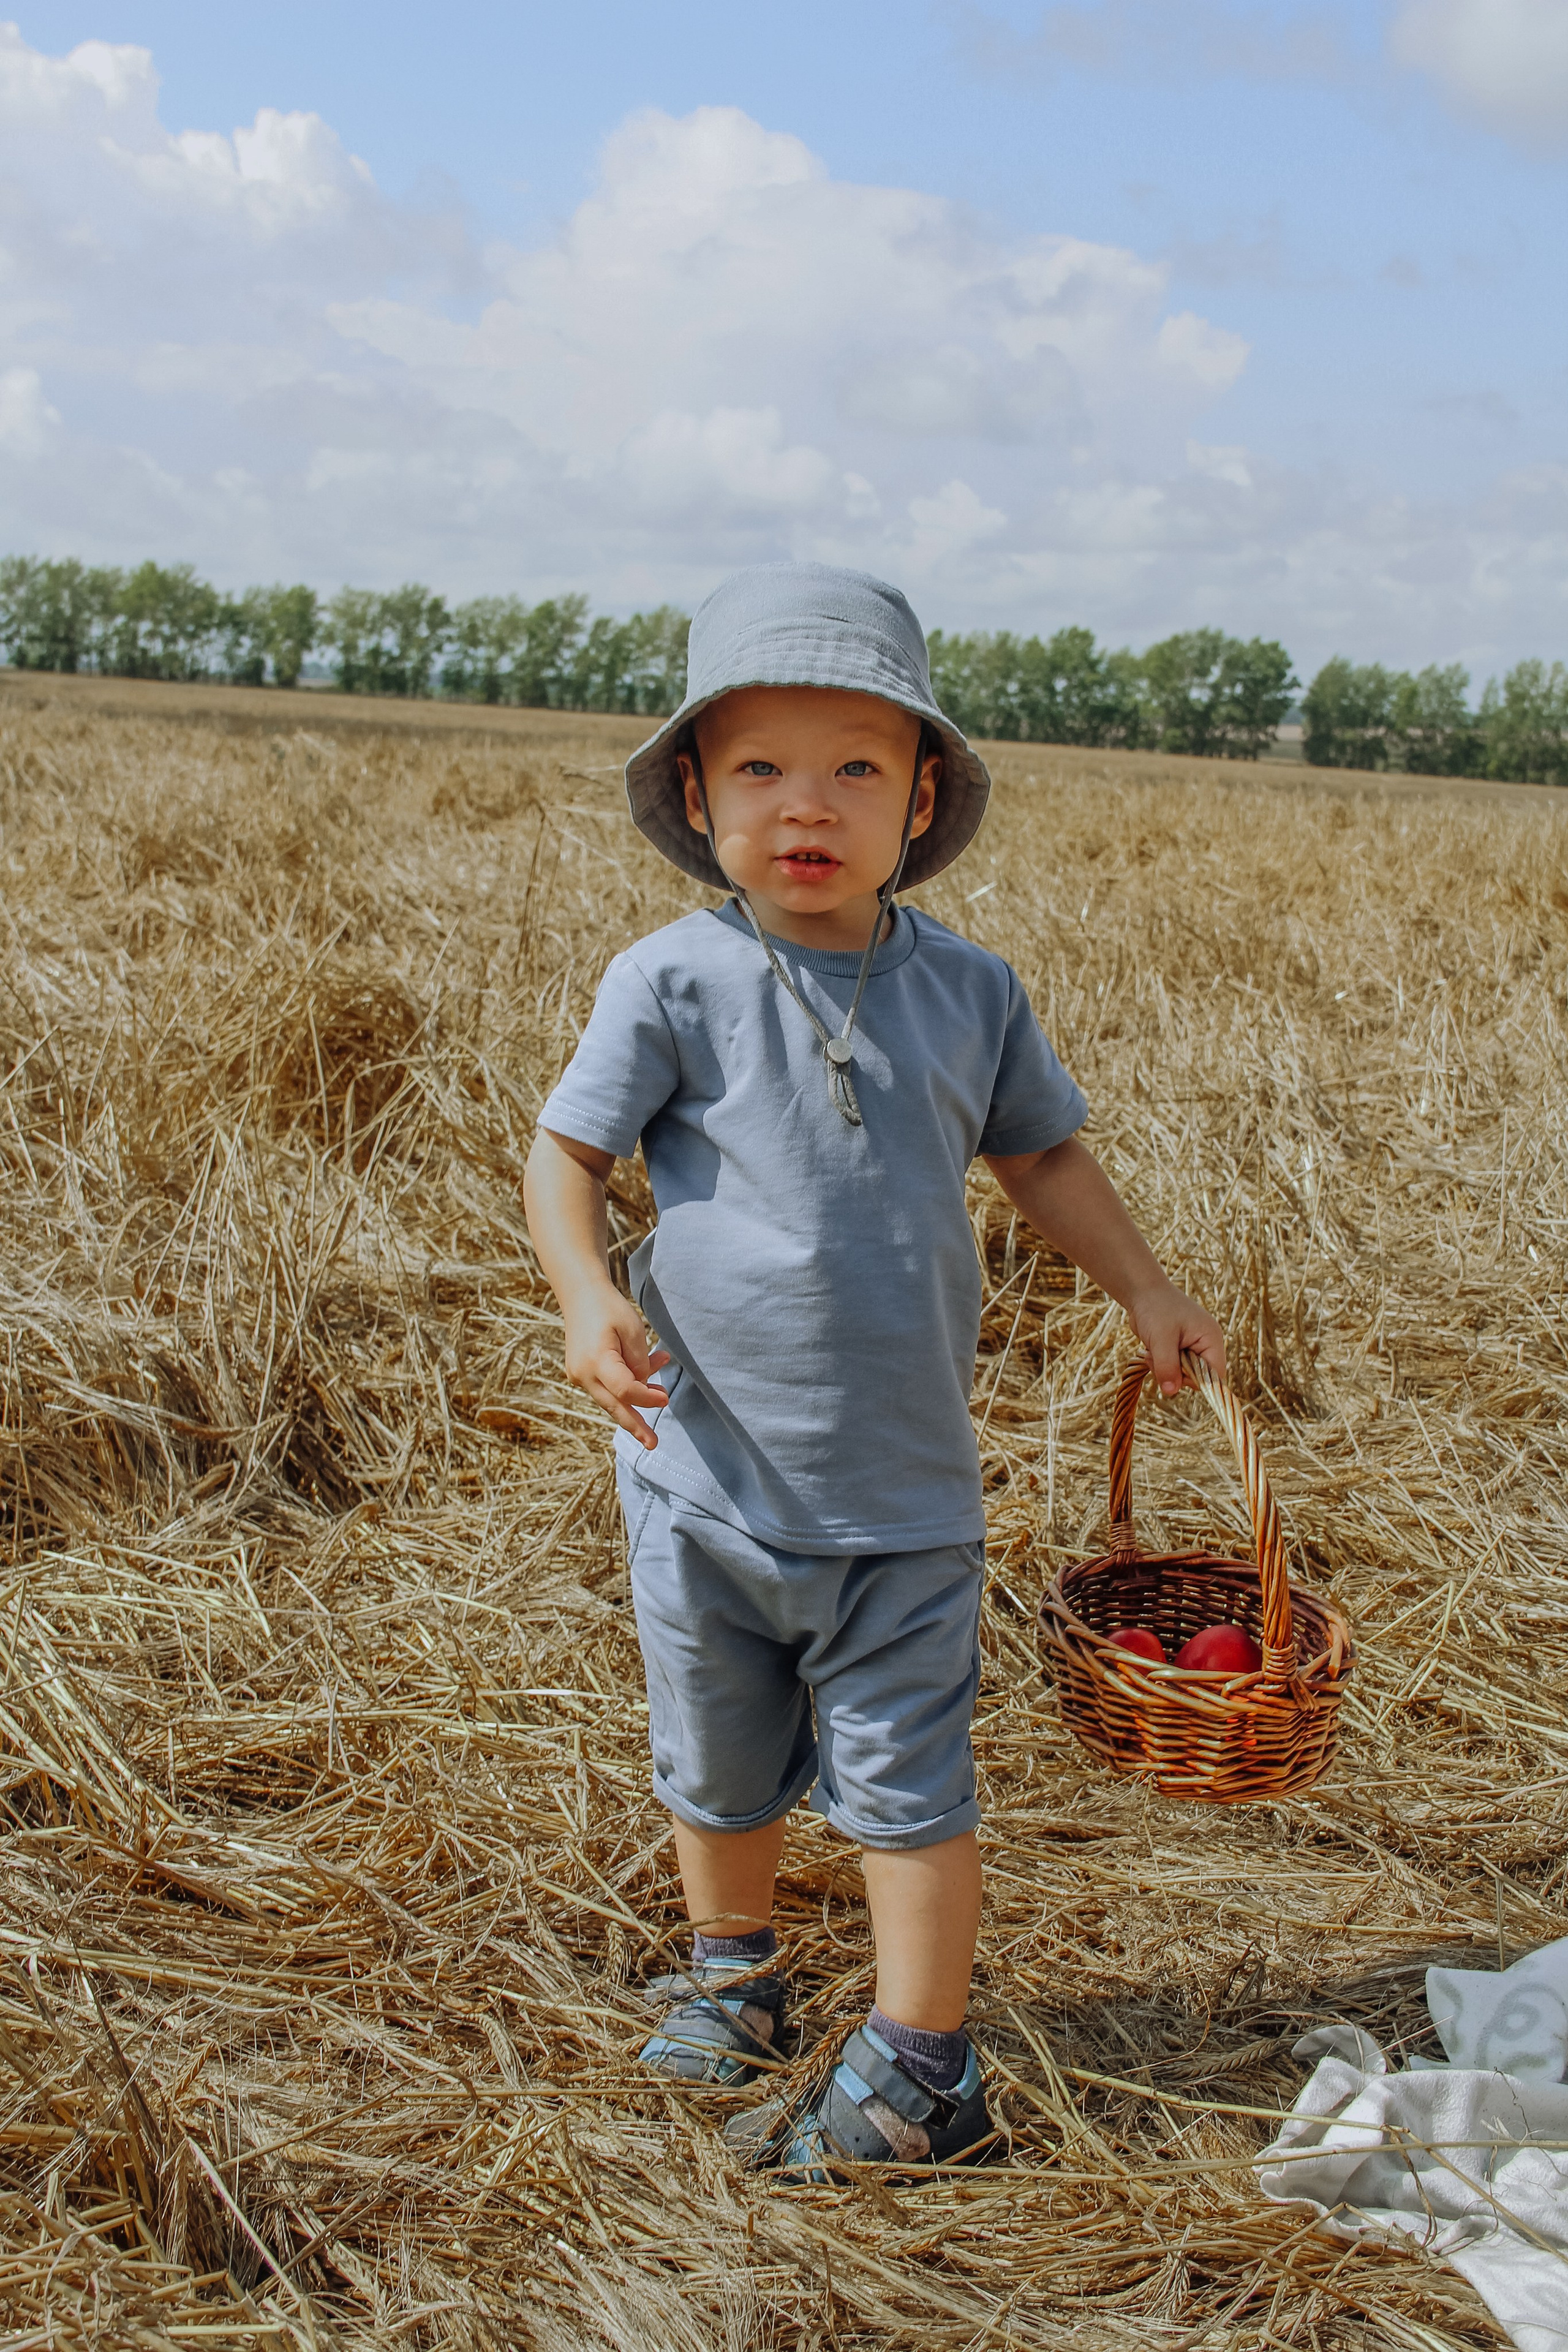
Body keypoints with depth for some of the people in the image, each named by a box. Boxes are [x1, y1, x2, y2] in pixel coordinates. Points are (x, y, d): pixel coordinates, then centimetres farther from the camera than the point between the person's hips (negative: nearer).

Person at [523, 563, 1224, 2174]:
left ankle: (916, 2072, 19)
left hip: (904, 1486, 0)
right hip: (707, 1469, 0)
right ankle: (731, 1967, 45)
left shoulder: (969, 991, -2)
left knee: (906, 1777, 4)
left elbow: (1042, 1154, 13)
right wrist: (585, 1296, -26)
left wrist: (1145, 1291, 7)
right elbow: (565, 1151, -9)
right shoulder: (671, 983, -10)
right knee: (716, 1762, 19)